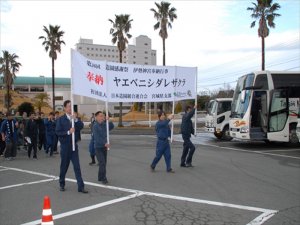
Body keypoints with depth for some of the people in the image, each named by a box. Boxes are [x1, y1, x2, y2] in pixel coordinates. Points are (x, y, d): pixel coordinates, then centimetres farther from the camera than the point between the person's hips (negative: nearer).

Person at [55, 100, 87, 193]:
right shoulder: (61, 119, -4)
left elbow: (81, 126, -9)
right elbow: (58, 132, -10)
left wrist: (75, 119, -22)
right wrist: (68, 132, -20)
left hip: (74, 145, 3)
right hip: (65, 145, -2)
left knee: (77, 166, -1)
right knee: (64, 166, 10)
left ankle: (81, 186, 0)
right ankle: (62, 184, 29)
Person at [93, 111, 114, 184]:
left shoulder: (104, 124, 5)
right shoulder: (95, 126, -12)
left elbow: (112, 127, 10)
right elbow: (97, 137, -17)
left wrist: (108, 120, -6)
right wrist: (105, 143, -22)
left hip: (104, 147, 6)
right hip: (98, 147, -6)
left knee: (104, 163, 11)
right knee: (102, 163, -11)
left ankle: (100, 177, 22)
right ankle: (104, 178, -6)